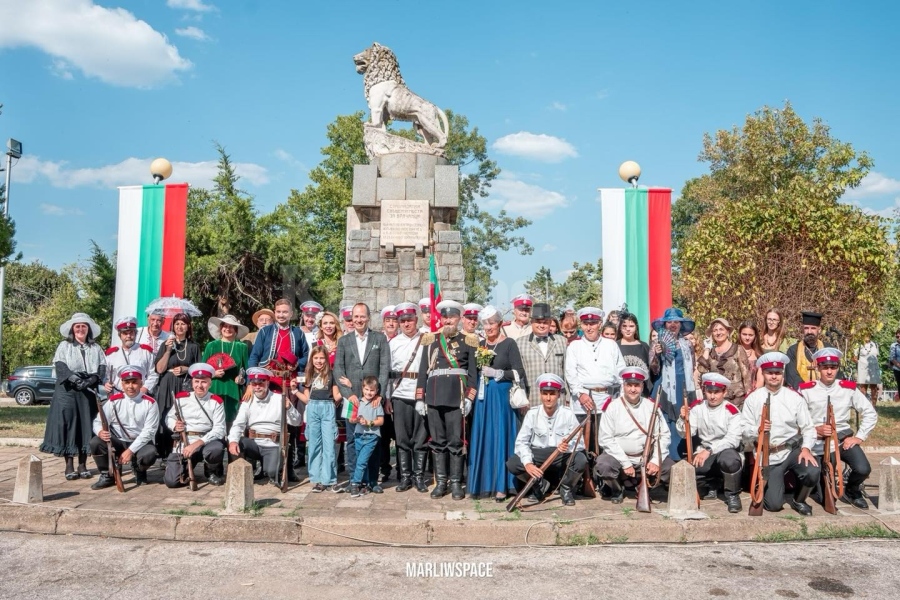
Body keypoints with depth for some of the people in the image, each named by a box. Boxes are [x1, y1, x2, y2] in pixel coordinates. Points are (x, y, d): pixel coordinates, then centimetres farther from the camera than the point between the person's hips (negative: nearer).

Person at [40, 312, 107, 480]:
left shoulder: (96, 348, 14)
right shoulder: (64, 346, 9)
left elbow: (102, 368, 3)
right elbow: (60, 367, -5)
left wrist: (91, 380, -16)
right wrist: (75, 380, -21)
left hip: (89, 392, 2)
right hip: (67, 391, -2)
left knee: (86, 425, 1)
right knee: (67, 424, -5)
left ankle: (82, 465, 7)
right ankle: (69, 465, 0)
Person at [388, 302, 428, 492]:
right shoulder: (393, 343, 8)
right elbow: (388, 371, 8)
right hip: (400, 395, 2)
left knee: (421, 438, 4)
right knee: (402, 438, 6)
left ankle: (419, 476, 14)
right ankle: (405, 476, 15)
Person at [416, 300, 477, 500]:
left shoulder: (467, 341, 6)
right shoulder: (430, 340, 10)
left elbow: (472, 372, 3)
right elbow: (423, 371, 9)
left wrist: (469, 398, -6)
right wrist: (420, 398, 4)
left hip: (457, 397, -2)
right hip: (434, 396, 2)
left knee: (456, 441, -1)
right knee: (437, 441, 7)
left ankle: (456, 482, 9)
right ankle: (441, 482, 15)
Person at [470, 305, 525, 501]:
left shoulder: (509, 344, -4)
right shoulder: (479, 345, 11)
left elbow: (519, 373, -8)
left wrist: (497, 373, -17)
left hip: (503, 397, -5)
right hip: (483, 397, 5)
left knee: (501, 438, -2)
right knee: (482, 439, 5)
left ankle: (501, 485, 6)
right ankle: (482, 483, 14)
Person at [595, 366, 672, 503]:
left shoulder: (652, 407, 2)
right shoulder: (612, 407, -7)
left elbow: (663, 435, 1)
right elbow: (605, 439, -12)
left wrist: (656, 461, -12)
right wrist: (625, 463, -16)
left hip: (647, 457, 3)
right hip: (619, 456, -3)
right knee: (603, 466, -32)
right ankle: (617, 490, 4)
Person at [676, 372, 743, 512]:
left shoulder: (732, 411, -11)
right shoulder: (697, 407, -1)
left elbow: (733, 440, -20)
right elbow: (686, 434, -3)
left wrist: (709, 450, -30)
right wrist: (684, 419, -24)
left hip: (726, 450, -4)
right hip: (704, 452, 4)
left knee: (729, 460, -39)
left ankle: (732, 495, -8)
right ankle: (710, 485, 13)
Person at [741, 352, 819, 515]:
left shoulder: (794, 397, 2)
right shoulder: (753, 399, 0)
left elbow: (808, 427, 1)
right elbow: (744, 429, -2)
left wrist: (806, 448, -16)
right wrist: (758, 430, -23)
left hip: (793, 449, 1)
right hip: (768, 455, -1)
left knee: (812, 472, -31)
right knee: (774, 504, -10)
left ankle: (798, 500, 4)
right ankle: (766, 486, 30)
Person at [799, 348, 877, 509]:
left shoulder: (849, 388, 0)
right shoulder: (806, 390, -6)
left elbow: (870, 413, 5)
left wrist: (859, 437, -3)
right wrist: (816, 429, -22)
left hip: (843, 438, 2)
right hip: (817, 441, -1)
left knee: (863, 470, -20)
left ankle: (851, 491, 15)